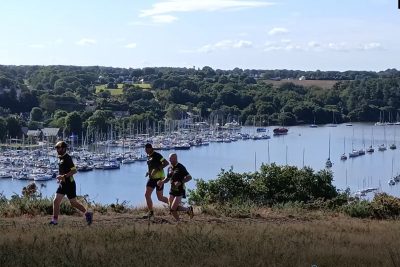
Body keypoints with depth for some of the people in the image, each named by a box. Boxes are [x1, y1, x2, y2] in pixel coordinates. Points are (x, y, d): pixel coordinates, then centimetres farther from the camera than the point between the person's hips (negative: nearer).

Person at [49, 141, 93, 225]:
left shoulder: (67, 158, -16)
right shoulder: (60, 158, 11)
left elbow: (74, 170, -23)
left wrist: (63, 176, -25)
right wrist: (60, 178, 13)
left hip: (69, 184, -9)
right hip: (62, 184, 9)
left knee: (73, 203, 1)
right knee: (56, 201, 1)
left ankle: (87, 213, 17)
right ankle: (55, 220, 5)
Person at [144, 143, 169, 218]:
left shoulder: (157, 155, -15)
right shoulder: (149, 157, 11)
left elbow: (166, 163, -22)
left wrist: (157, 169, -28)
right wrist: (149, 172, 7)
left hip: (159, 178, -8)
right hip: (152, 178, 8)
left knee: (160, 197, -1)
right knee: (147, 195, -2)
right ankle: (151, 212, 7)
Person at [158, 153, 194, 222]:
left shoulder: (180, 167, -13)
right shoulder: (169, 168, 8)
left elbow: (189, 177, -16)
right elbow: (168, 178, 23)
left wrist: (180, 182, -28)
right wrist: (162, 182, 3)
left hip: (180, 191, -7)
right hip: (172, 190, 7)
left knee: (173, 209, -12)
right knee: (172, 208, 6)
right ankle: (188, 209, 26)